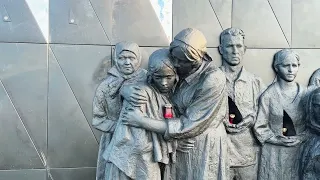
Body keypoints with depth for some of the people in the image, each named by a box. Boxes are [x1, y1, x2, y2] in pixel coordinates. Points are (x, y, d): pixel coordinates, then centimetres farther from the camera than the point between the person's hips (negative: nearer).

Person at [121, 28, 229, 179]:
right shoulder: (176, 71, -5)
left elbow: (188, 125, -23)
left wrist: (141, 121, -22)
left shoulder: (213, 80, -23)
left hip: (204, 148, -5)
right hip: (178, 145, 5)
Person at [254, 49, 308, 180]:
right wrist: (278, 139, -14)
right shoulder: (268, 95, -10)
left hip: (299, 150, 2)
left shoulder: (304, 94, -1)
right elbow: (260, 127, -6)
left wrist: (299, 139, -9)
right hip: (274, 152, -2)